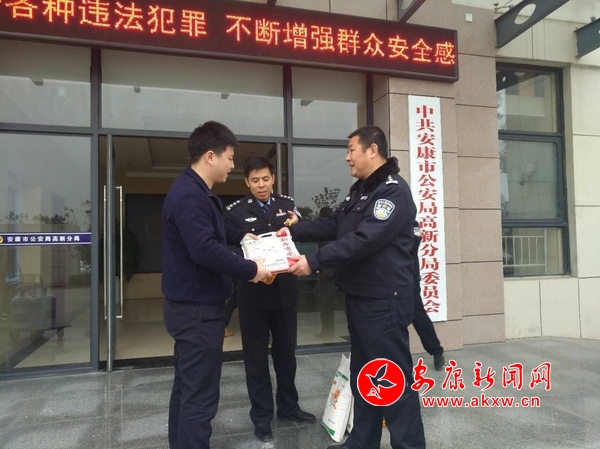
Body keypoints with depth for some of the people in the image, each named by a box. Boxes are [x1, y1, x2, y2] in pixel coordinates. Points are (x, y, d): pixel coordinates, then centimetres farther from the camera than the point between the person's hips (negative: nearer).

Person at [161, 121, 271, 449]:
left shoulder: (197, 192, 14)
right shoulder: (189, 195, -21)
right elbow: (205, 249, -30)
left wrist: (242, 236, 20)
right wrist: (251, 269, -21)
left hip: (192, 305, 11)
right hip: (197, 309, -11)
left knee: (187, 388, 20)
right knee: (200, 395, -1)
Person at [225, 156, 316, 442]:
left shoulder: (288, 204, 5)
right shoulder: (236, 211, -4)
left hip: (284, 291, 3)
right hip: (253, 293, -3)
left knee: (286, 352, 18)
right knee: (256, 357, 10)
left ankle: (288, 406, 37)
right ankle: (261, 416, 26)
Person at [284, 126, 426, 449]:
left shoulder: (393, 192, -16)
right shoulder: (360, 189, 15)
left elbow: (363, 239, -26)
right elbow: (332, 226, 15)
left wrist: (314, 262, -27)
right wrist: (292, 231, 6)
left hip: (383, 301, -10)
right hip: (359, 297, 10)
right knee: (362, 374, 18)